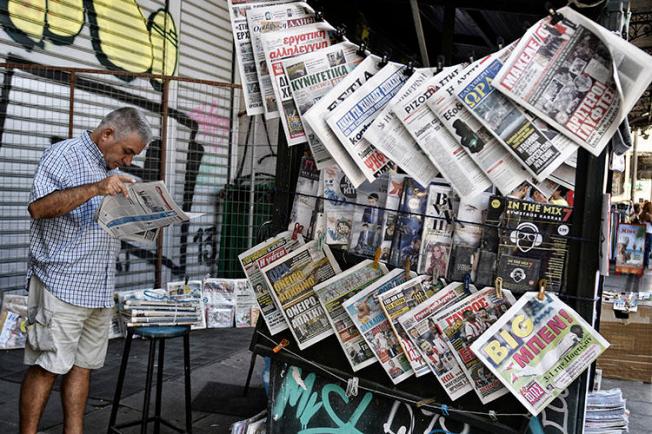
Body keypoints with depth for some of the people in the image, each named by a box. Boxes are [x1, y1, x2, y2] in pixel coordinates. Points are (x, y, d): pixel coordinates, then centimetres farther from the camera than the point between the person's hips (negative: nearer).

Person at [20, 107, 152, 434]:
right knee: (47, 367, -2)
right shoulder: (63, 155, -6)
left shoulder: (112, 169, 18)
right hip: (62, 282, -7)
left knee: (82, 365, 10)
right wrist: (96, 188, -27)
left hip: (101, 289, 7)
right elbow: (38, 207, -19)